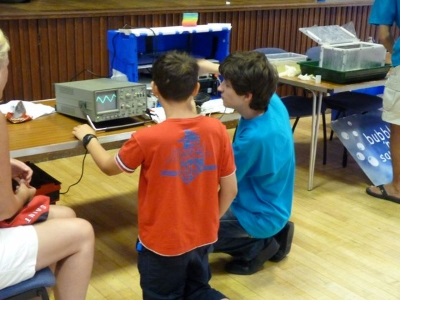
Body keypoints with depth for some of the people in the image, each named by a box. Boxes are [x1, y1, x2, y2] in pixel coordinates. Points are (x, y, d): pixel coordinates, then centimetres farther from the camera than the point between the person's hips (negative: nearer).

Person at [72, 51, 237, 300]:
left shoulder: (147, 139, -22)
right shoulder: (217, 130, -12)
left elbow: (109, 167, -1)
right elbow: (231, 190, -2)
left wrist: (88, 137, 17)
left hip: (162, 242, -4)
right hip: (203, 237, 4)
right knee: (197, 291, 27)